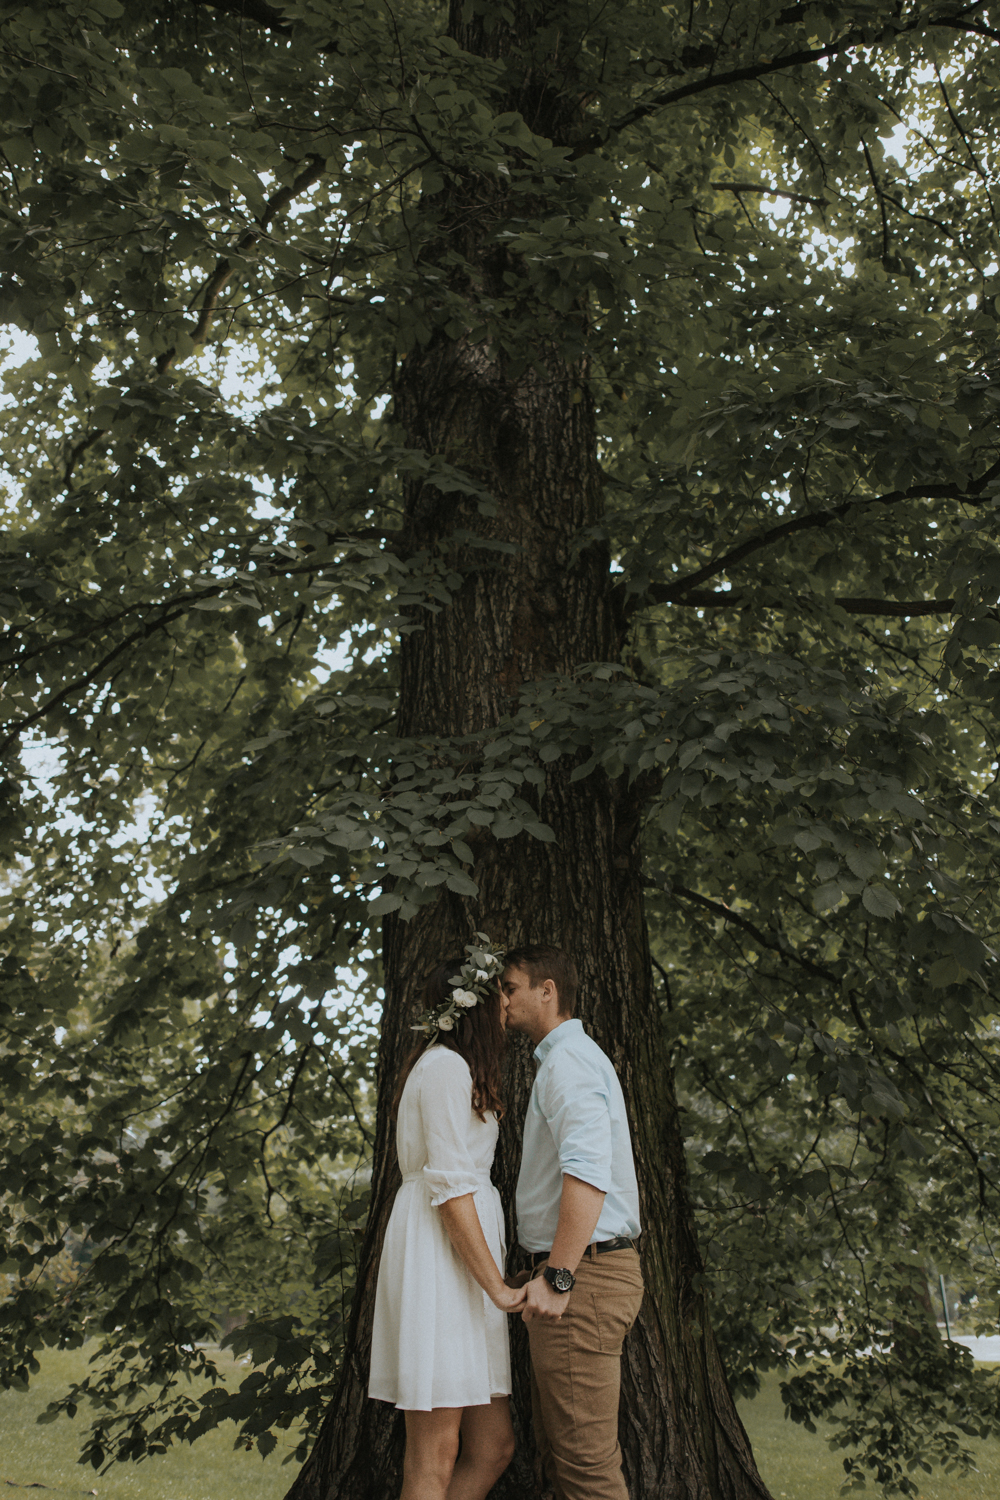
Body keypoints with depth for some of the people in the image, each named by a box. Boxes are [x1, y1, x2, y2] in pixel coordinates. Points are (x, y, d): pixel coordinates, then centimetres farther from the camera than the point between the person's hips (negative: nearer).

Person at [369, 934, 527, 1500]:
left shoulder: (462, 1070, 23)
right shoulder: (446, 1066, -9)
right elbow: (449, 1185, -15)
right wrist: (497, 1286, -14)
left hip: (460, 1259, 10)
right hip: (437, 1258, -10)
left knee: (493, 1448, 7)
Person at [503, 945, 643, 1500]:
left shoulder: (567, 1059, -14)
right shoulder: (565, 1059, 20)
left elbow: (588, 1170, -26)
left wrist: (557, 1277, -25)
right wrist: (546, 1271, 25)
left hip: (584, 1274, -11)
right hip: (576, 1272, 11)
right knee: (559, 1451, 18)